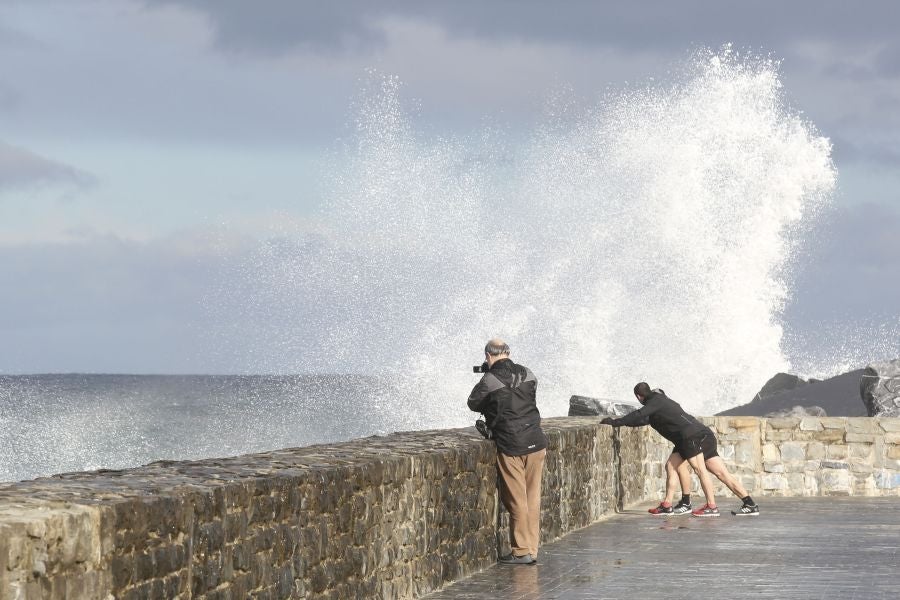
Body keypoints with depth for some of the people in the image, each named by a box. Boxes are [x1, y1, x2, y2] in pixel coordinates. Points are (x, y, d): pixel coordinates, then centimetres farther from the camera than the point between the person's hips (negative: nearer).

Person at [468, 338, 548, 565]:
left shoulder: (490, 380, -10)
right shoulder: (527, 374, 6)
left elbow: (473, 404, 5)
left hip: (510, 447, -5)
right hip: (536, 444, 5)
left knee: (516, 501, 2)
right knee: (533, 499, 9)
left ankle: (521, 551, 4)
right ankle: (532, 550, 13)